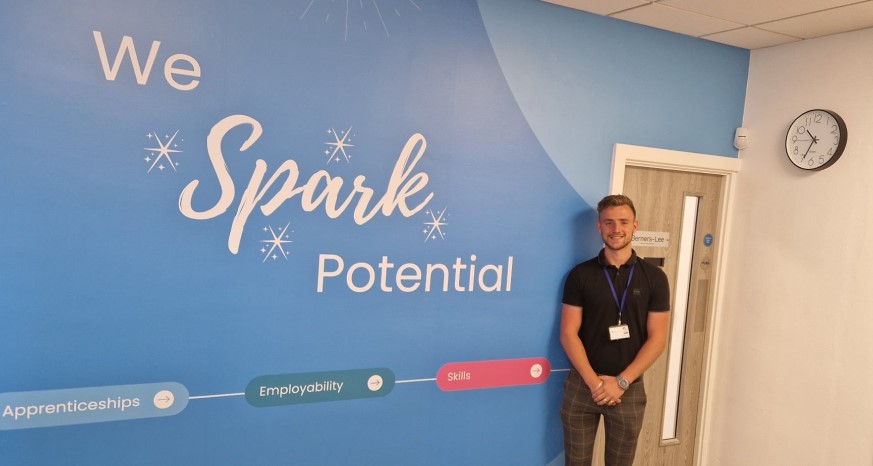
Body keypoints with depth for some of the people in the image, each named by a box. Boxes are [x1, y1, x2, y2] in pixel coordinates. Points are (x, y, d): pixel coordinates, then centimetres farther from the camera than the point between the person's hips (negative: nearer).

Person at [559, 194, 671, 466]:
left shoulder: (654, 278, 0)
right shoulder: (580, 275, -1)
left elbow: (657, 339, -3)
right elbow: (568, 333, -4)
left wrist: (621, 382, -11)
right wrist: (594, 381, -13)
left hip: (629, 388, 1)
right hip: (583, 385, 0)